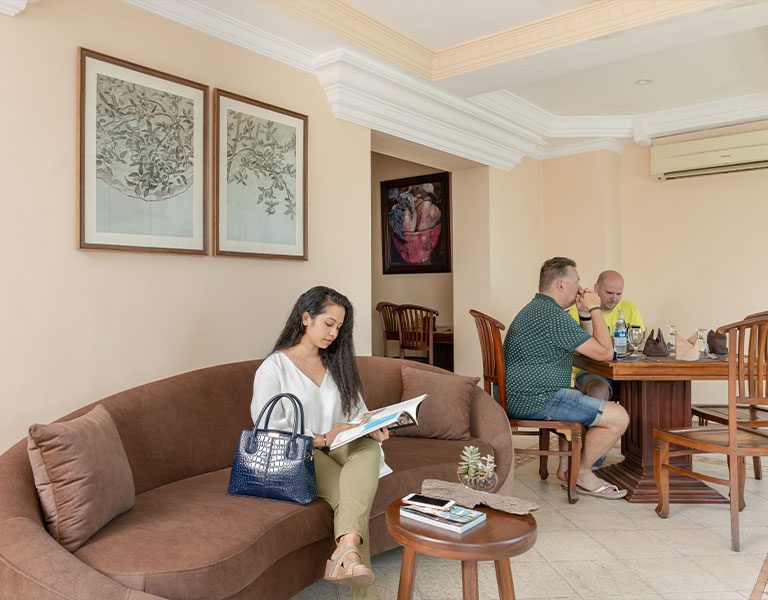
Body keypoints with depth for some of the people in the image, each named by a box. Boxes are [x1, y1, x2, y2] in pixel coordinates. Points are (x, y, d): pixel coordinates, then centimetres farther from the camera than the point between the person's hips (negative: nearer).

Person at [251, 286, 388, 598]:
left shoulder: (338, 363, 16)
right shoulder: (273, 368, -3)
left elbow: (357, 410, 14)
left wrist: (372, 427, -10)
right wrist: (322, 438, -17)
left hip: (342, 446, 4)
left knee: (370, 447, -33)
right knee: (347, 495, -34)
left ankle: (347, 549, -50)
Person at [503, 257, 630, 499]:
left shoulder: (534, 308, 17)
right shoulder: (554, 316, -18)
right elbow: (605, 353, -15)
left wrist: (585, 311, 16)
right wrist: (595, 309, -5)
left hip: (518, 396, 11)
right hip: (535, 400, -11)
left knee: (594, 403, 29)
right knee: (618, 417, -9)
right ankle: (581, 473, 10)